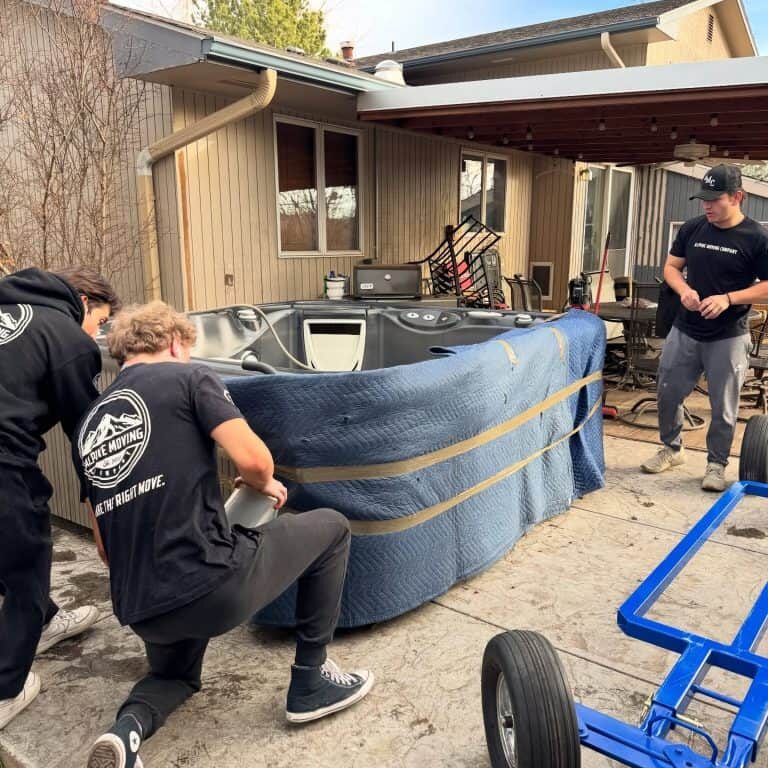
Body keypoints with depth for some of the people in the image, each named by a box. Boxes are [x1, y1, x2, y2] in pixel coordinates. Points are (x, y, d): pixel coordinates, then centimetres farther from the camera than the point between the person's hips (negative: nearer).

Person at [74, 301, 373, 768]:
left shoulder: (89, 427, 18)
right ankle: (312, 680, 21)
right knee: (331, 528, 16)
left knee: (175, 674, 39)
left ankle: (129, 726, 5)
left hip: (141, 612, 7)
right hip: (212, 585, -7)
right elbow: (253, 459, -14)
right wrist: (265, 484, 9)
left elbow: (105, 546, 21)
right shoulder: (187, 377, 0)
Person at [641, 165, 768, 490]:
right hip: (684, 330, 4)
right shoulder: (692, 228, 2)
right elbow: (671, 267, 9)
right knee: (668, 393, 10)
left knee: (723, 406, 6)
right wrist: (684, 289, -12)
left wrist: (728, 299, -22)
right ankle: (672, 449, 31)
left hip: (728, 337, -4)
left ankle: (716, 464, 23)